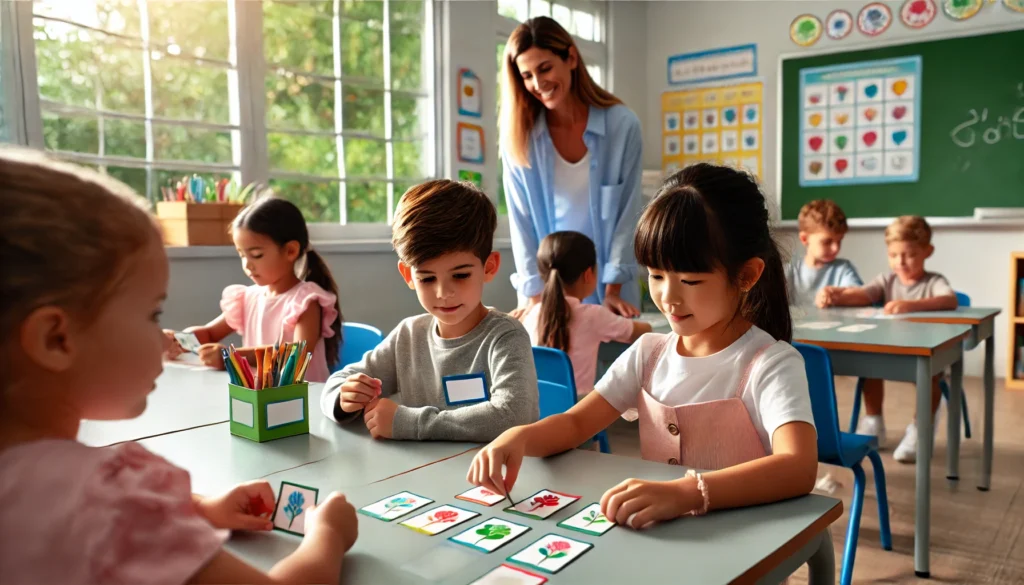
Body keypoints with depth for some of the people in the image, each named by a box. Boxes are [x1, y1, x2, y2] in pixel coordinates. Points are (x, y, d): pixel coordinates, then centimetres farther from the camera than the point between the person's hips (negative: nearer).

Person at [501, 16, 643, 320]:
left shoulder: (622, 125, -10)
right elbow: (522, 220, -7)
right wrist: (535, 296, -11)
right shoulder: (519, 135, -6)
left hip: (609, 285, -1)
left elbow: (627, 213, -8)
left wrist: (613, 290, -10)